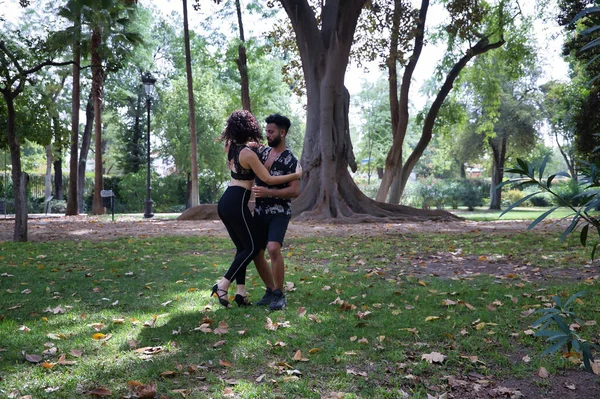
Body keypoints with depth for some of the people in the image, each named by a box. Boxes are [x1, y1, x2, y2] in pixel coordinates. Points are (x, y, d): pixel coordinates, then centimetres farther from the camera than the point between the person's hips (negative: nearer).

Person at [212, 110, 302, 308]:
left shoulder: (230, 146, 7)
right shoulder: (248, 154, -16)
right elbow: (268, 179, -13)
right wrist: (295, 175, -4)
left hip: (225, 202, 8)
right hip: (236, 204, -8)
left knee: (242, 248, 14)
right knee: (252, 248, 3)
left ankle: (241, 292, 10)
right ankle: (223, 285, -3)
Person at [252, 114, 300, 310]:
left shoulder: (291, 161, -10)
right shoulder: (262, 151, 7)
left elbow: (295, 191, -16)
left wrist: (268, 192, -25)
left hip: (279, 212, -6)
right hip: (260, 212, 6)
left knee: (273, 249, -26)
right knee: (256, 254, 6)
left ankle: (279, 294, -11)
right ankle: (271, 290, 25)